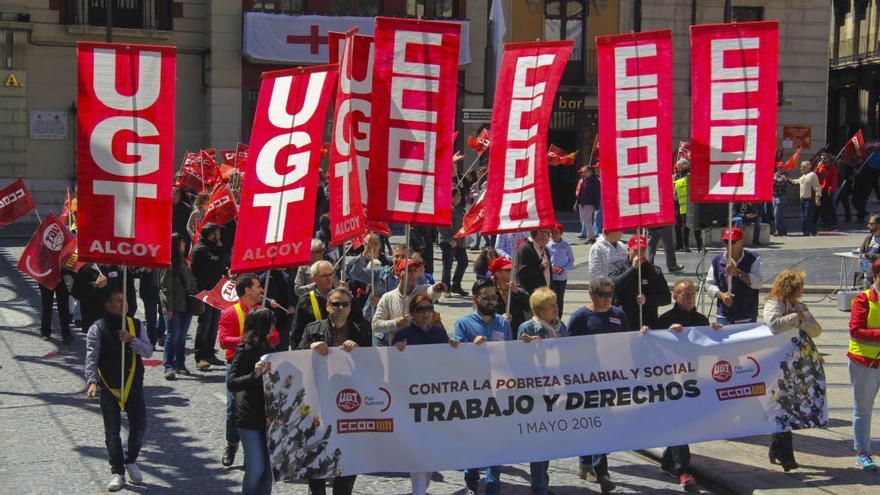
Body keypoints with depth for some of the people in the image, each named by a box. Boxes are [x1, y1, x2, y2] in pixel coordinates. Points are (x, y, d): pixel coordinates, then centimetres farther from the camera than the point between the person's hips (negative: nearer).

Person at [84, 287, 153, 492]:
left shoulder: (136, 325, 6)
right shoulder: (97, 329, -4)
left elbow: (148, 351, -1)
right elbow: (91, 358, -11)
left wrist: (132, 340, -19)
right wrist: (92, 381, -25)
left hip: (133, 385, 3)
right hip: (109, 388, -2)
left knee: (139, 426, 3)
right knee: (112, 432, 0)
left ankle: (131, 461, 28)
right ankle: (117, 473, 9)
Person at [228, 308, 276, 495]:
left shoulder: (266, 348, 11)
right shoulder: (245, 350, -11)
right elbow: (231, 383, -19)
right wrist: (254, 375, -31)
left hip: (266, 414, 7)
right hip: (249, 417, -7)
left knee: (268, 467, 7)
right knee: (256, 469, -9)